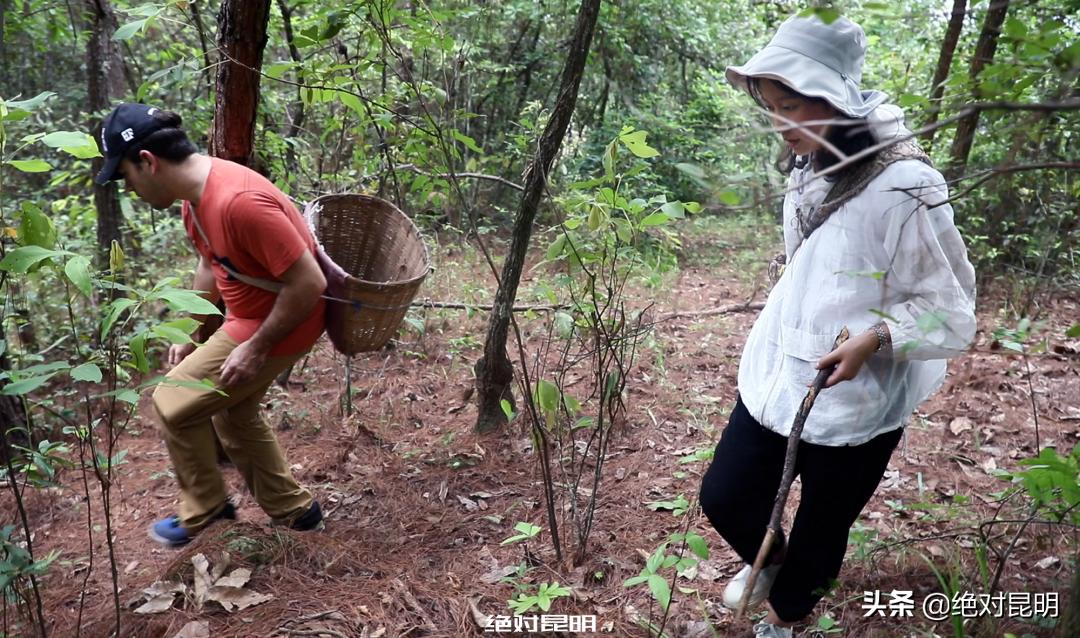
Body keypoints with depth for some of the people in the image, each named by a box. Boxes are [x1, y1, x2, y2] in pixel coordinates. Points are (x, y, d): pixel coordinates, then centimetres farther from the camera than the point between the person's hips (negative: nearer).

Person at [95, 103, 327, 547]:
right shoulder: (194, 193, 0)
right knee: (233, 411, 22)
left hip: (279, 326, -10)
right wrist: (192, 331, 14)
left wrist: (256, 349, -22)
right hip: (249, 315, 10)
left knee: (173, 402, -1)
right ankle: (293, 509, 36)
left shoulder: (238, 201, -32)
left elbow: (309, 283, -30)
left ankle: (202, 510, 21)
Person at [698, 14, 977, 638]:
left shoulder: (904, 186, -20)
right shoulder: (808, 171, 2)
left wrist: (875, 338, -29)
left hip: (854, 406, -6)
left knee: (820, 532, 15)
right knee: (723, 498, 13)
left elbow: (952, 311, -14)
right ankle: (768, 561, 47)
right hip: (776, 378, 6)